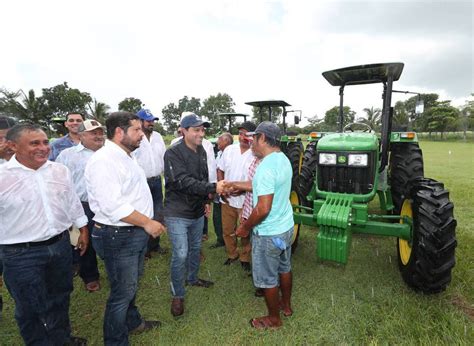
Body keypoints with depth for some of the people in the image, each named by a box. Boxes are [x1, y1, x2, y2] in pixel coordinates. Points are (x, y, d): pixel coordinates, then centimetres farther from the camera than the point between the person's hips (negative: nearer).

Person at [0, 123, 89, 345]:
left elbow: (73, 202, 10)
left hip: (61, 245, 5)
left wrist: (83, 230, 14)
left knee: (61, 297, 23)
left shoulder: (60, 171, -1)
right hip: (21, 255, -4)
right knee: (31, 308, 14)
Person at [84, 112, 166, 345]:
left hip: (135, 232, 10)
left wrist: (146, 223, 17)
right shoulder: (104, 160, -21)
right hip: (118, 237, -10)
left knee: (131, 284, 25)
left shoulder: (125, 157, 11)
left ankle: (133, 322, 46)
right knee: (122, 292, 6)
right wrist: (147, 222, -22)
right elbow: (112, 205, -28)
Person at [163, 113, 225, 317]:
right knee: (180, 254, -4)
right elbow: (184, 182, -29)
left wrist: (205, 200, 16)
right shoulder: (173, 153, -20)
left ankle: (192, 278, 46)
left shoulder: (201, 151, 4)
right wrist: (213, 188, -35)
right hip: (177, 213, -7)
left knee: (195, 248, 21)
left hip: (197, 211, 7)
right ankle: (177, 295, 18)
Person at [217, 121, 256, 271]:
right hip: (227, 199, 4)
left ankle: (245, 258, 35)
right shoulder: (229, 149, 0)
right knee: (227, 230, 18)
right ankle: (232, 254, 41)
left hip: (246, 201, -4)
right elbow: (220, 170, 9)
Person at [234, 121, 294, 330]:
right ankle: (286, 305, 48)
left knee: (268, 279, 12)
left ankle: (274, 319, 33)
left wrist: (245, 227, -14)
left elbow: (263, 208, -30)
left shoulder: (266, 167, -28)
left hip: (268, 234, -9)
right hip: (286, 226, 9)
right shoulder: (283, 159, 2)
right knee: (284, 268, 26)